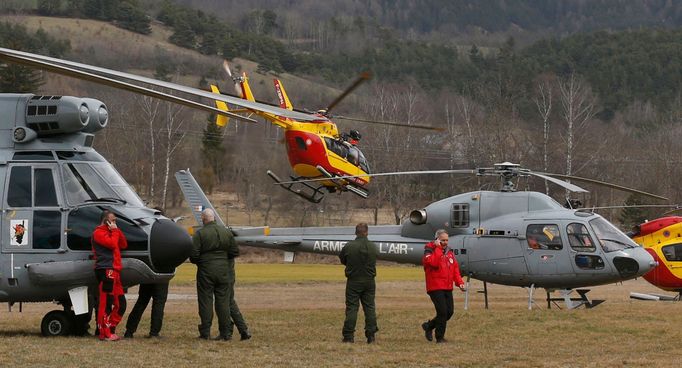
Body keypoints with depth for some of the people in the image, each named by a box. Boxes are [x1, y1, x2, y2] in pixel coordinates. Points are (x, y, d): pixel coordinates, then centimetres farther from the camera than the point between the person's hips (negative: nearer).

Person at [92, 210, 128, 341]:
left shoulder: (110, 232, 26)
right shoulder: (99, 233, -4)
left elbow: (123, 245, 22)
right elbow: (112, 244, -17)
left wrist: (117, 230, 13)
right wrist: (114, 231, -4)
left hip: (114, 271, 10)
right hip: (105, 270, -10)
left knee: (120, 303, 10)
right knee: (106, 303, -9)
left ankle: (110, 330, 15)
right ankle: (105, 334, -8)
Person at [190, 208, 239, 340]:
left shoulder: (199, 234, -10)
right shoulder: (226, 232, 4)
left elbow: (194, 255, -12)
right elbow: (235, 252, 8)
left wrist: (198, 262, 10)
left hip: (206, 271, -4)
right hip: (223, 271, 4)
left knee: (205, 301, 2)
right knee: (223, 302, 7)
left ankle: (205, 332, 2)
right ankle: (225, 333, 7)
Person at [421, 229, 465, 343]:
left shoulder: (449, 252, 16)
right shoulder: (430, 250, -6)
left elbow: (455, 268, 17)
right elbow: (433, 262, -27)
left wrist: (459, 282, 5)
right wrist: (437, 248, -21)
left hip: (448, 288, 7)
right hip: (435, 288, -7)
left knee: (449, 312, 6)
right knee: (442, 311, -12)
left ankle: (428, 326, 25)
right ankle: (440, 337, -1)